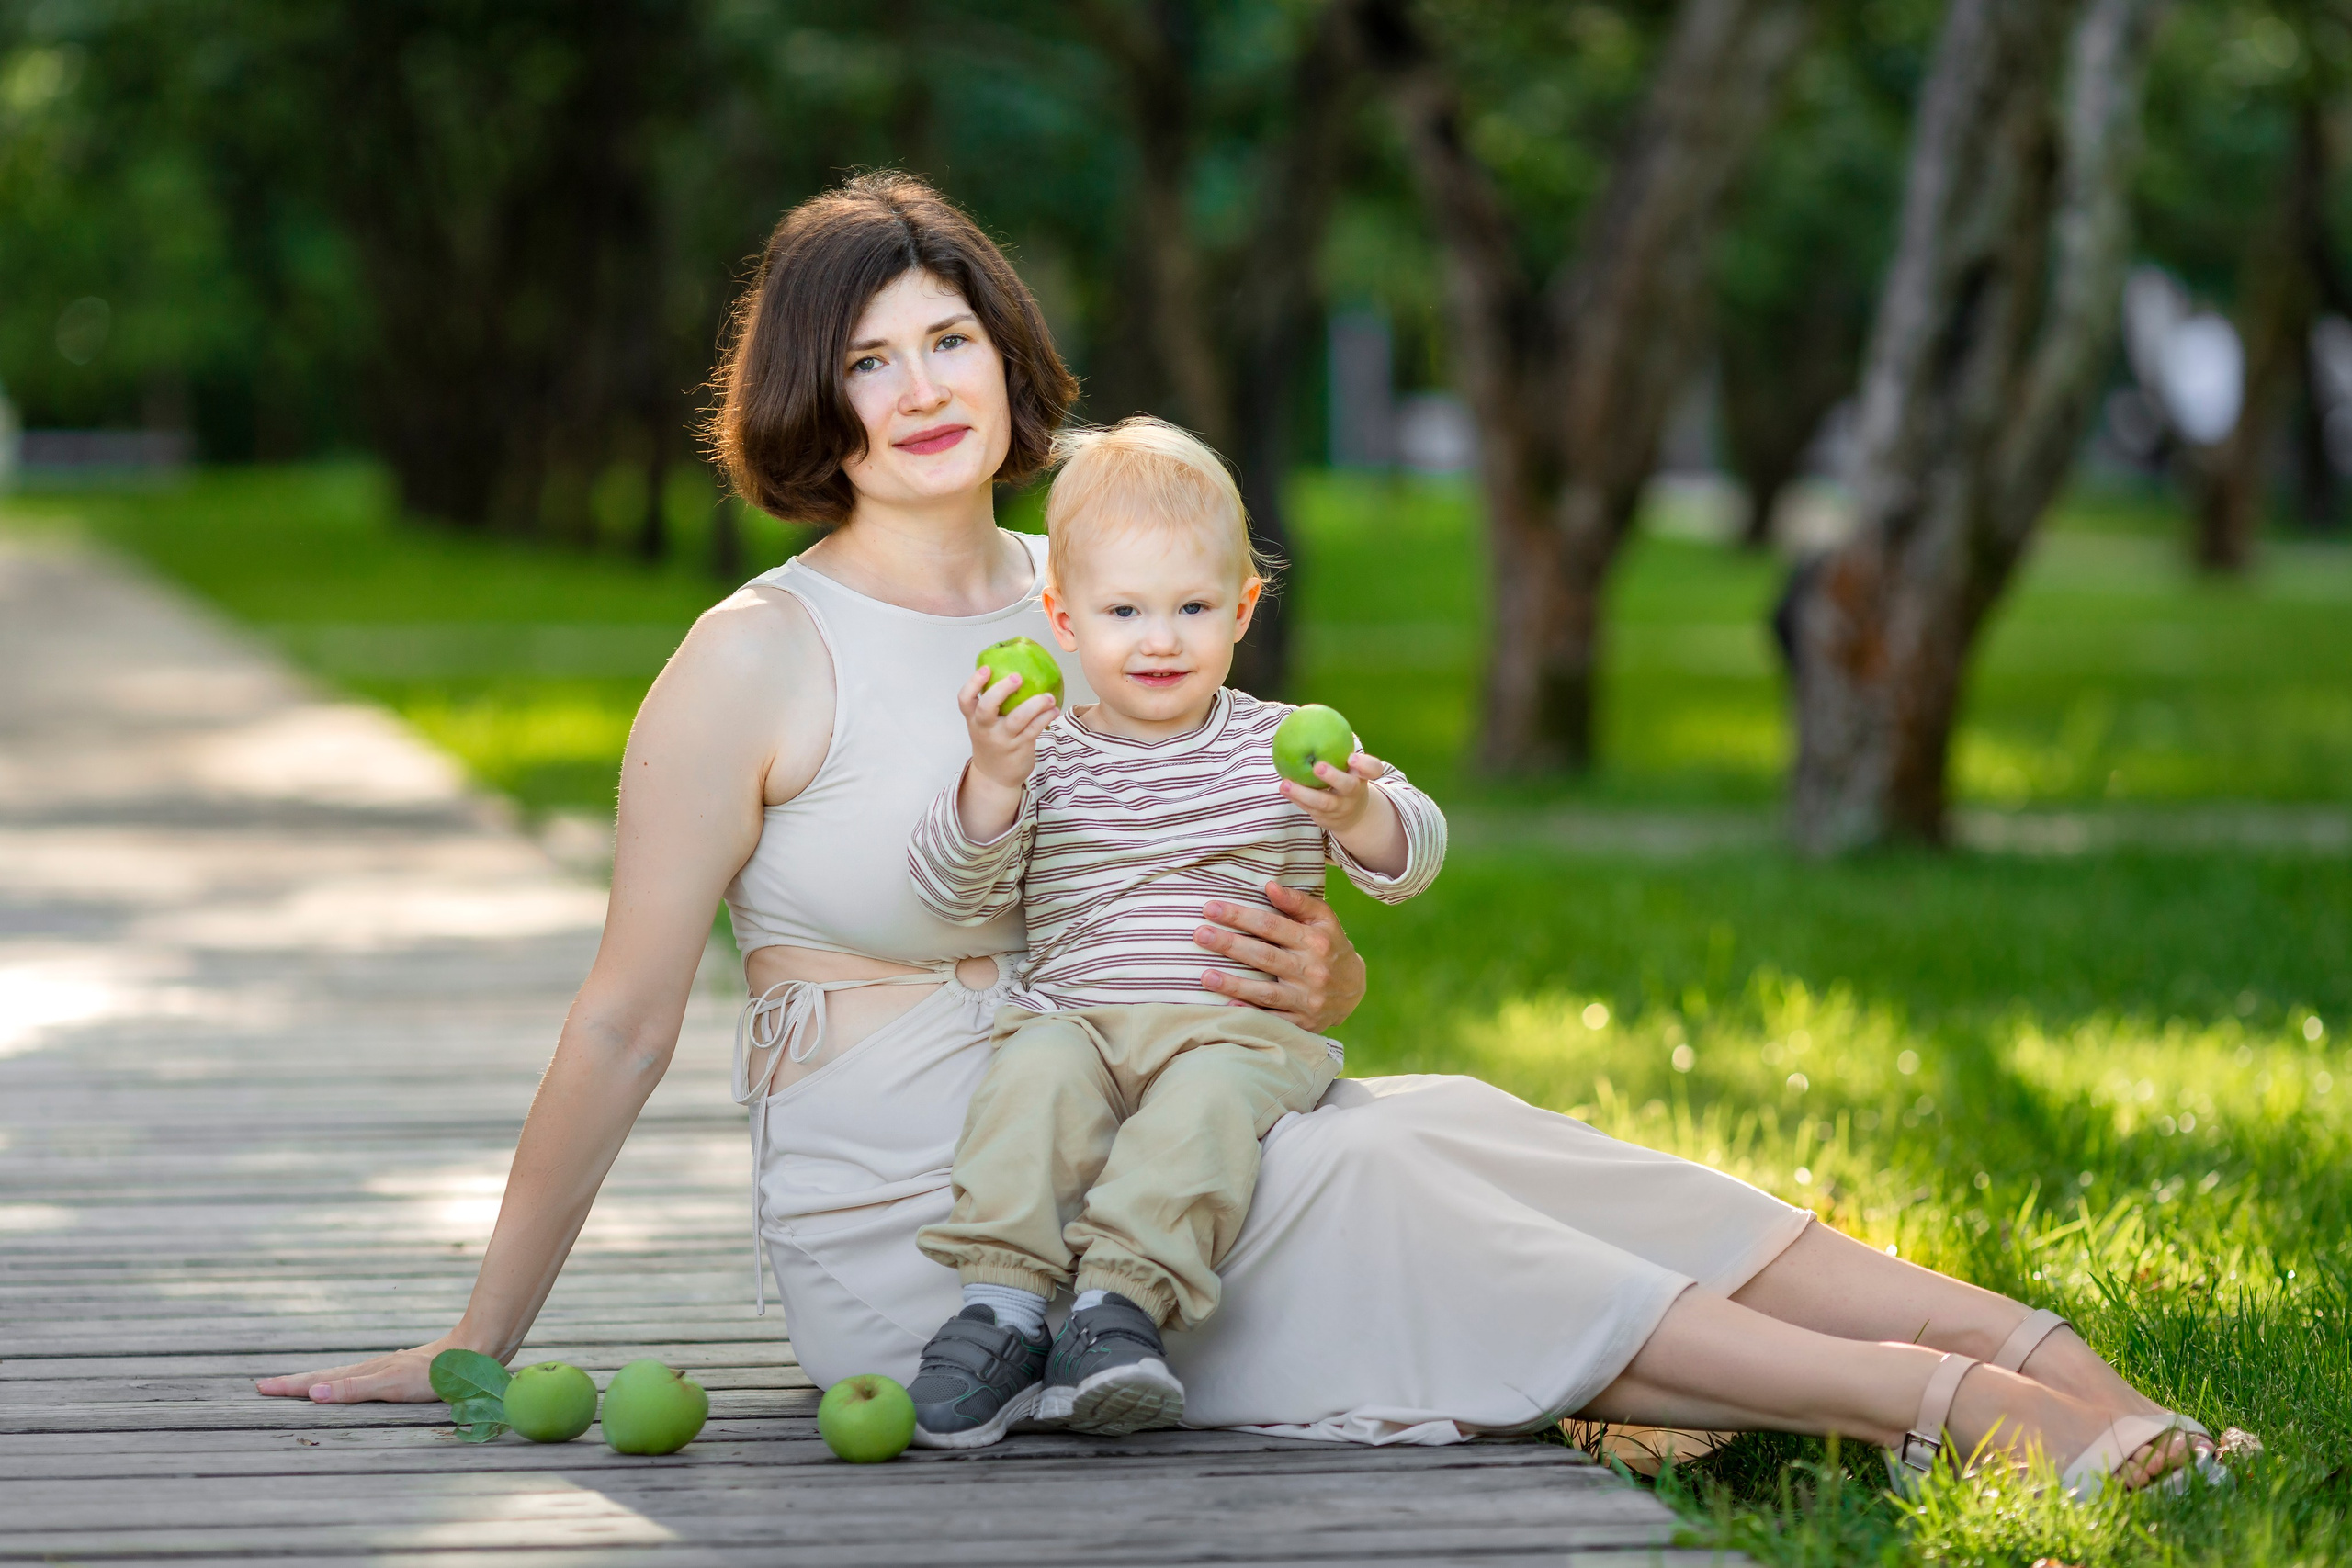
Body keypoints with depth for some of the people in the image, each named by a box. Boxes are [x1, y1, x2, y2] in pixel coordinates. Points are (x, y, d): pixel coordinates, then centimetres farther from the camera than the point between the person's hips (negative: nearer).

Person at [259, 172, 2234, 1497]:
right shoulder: (763, 657, -7)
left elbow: (1304, 949, 16)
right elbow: (624, 1020, -5)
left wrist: (1318, 972, -9)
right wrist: (478, 1348, -6)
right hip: (904, 1220, -5)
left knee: (1444, 1131, -21)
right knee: (1361, 1207, -27)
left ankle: (2042, 1360, -31)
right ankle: (1942, 1398, -32)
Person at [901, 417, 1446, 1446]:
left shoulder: (1281, 748, 9)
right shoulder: (1044, 758, 9)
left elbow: (1410, 858, 0)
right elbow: (952, 890, -2)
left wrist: (1358, 813, -24)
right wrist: (992, 782, -20)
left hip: (1244, 1025, -1)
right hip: (1074, 1013, 1)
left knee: (1209, 1094, -33)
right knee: (1036, 1072, -30)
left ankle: (1120, 1304, -41)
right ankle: (1001, 1310, -32)